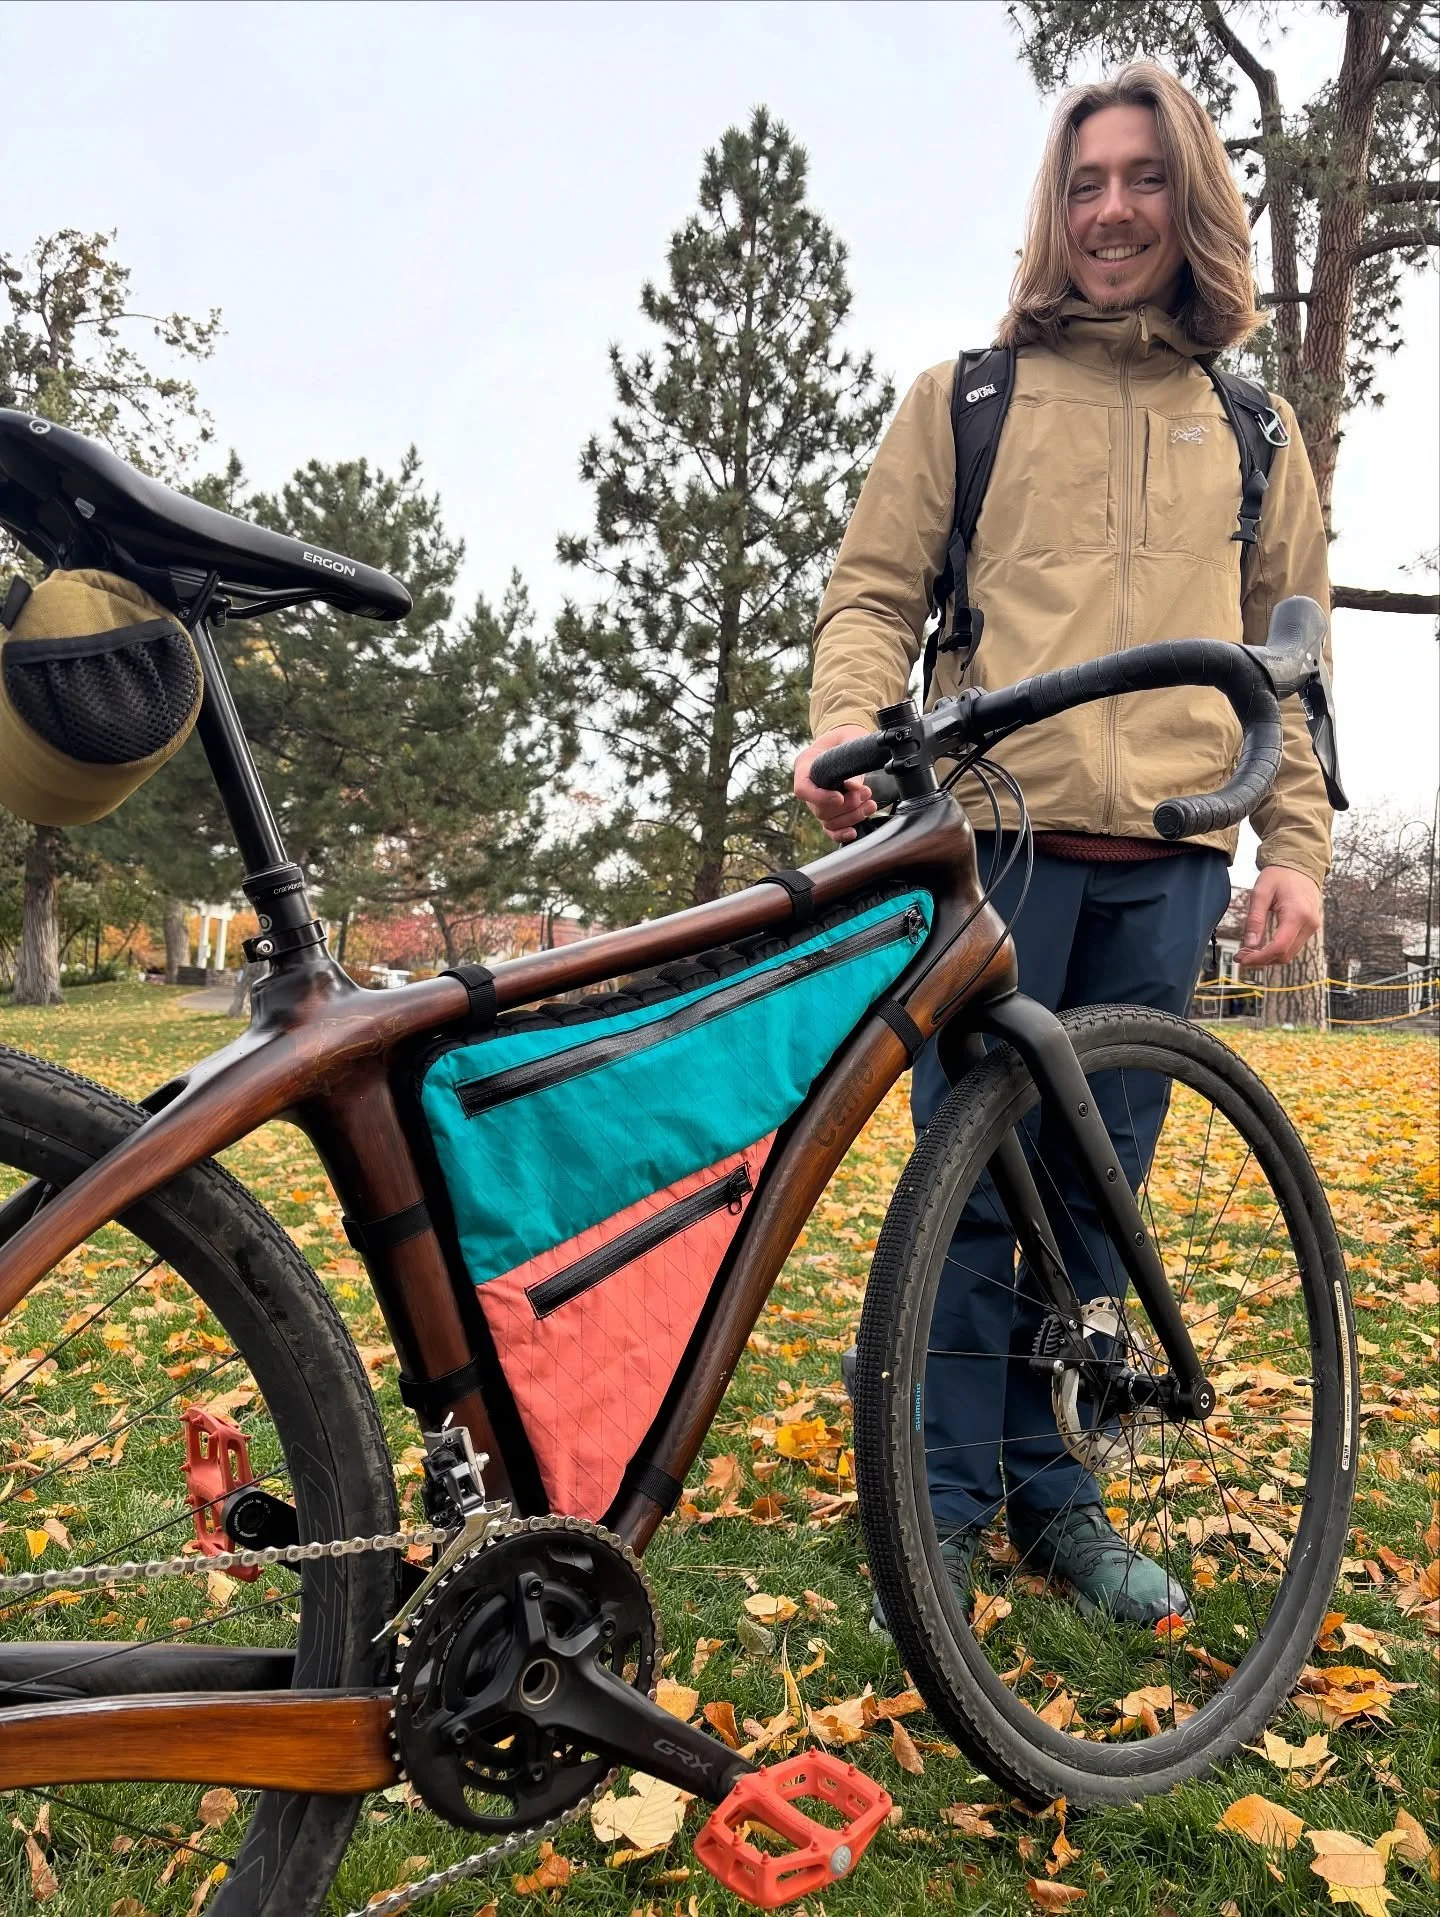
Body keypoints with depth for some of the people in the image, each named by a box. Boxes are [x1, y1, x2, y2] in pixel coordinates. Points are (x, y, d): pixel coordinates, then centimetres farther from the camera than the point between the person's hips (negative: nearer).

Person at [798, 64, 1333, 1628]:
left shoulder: (1251, 428, 19)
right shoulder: (962, 398, 12)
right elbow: (874, 590, 6)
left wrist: (1298, 844, 7)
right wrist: (847, 730, -14)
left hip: (1172, 861, 3)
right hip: (998, 837, -2)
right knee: (971, 1180, -3)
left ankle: (1056, 1496, 23)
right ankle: (944, 1507, 13)